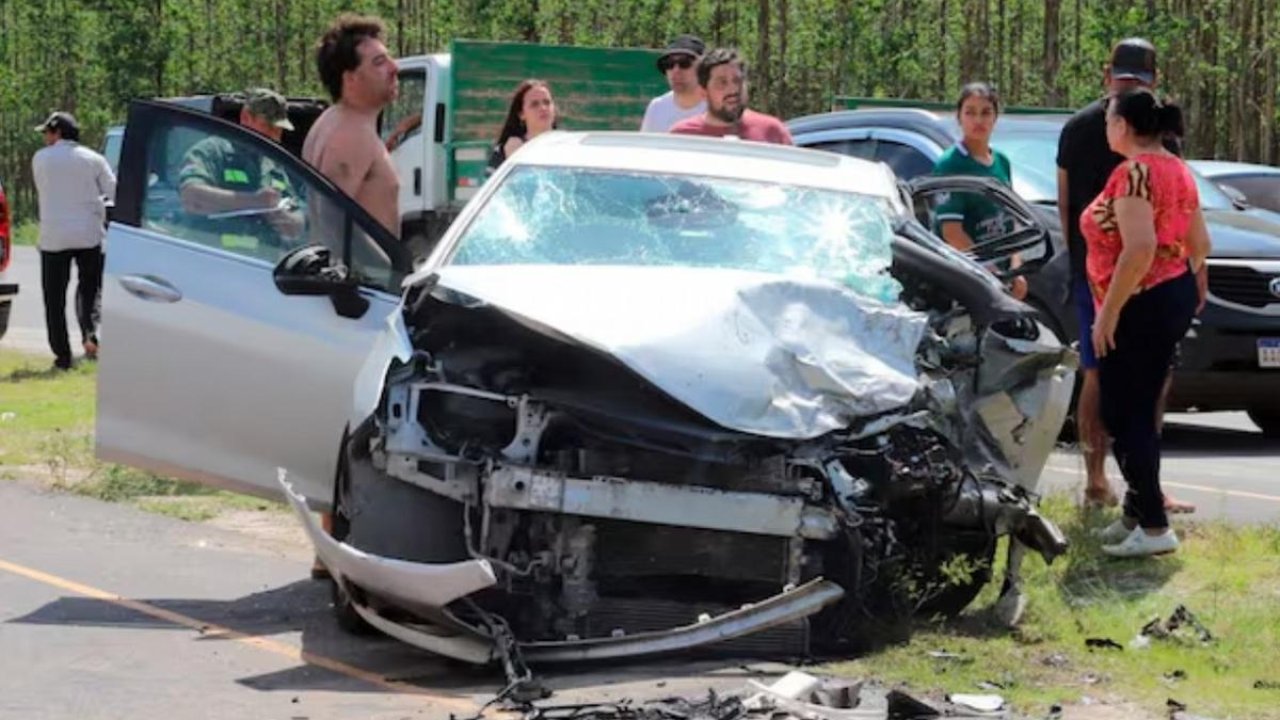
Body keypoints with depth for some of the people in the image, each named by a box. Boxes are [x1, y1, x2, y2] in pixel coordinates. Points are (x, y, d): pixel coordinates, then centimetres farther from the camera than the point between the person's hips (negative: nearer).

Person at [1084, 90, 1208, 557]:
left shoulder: (1134, 172, -18)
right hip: (1175, 297, 10)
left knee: (1123, 417, -4)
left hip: (1141, 306, -10)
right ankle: (1139, 512, 22)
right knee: (1139, 413, 17)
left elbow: (1139, 247, -28)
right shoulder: (1177, 170, 11)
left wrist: (1108, 311, -24)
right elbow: (1200, 242, 16)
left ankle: (1153, 527, -6)